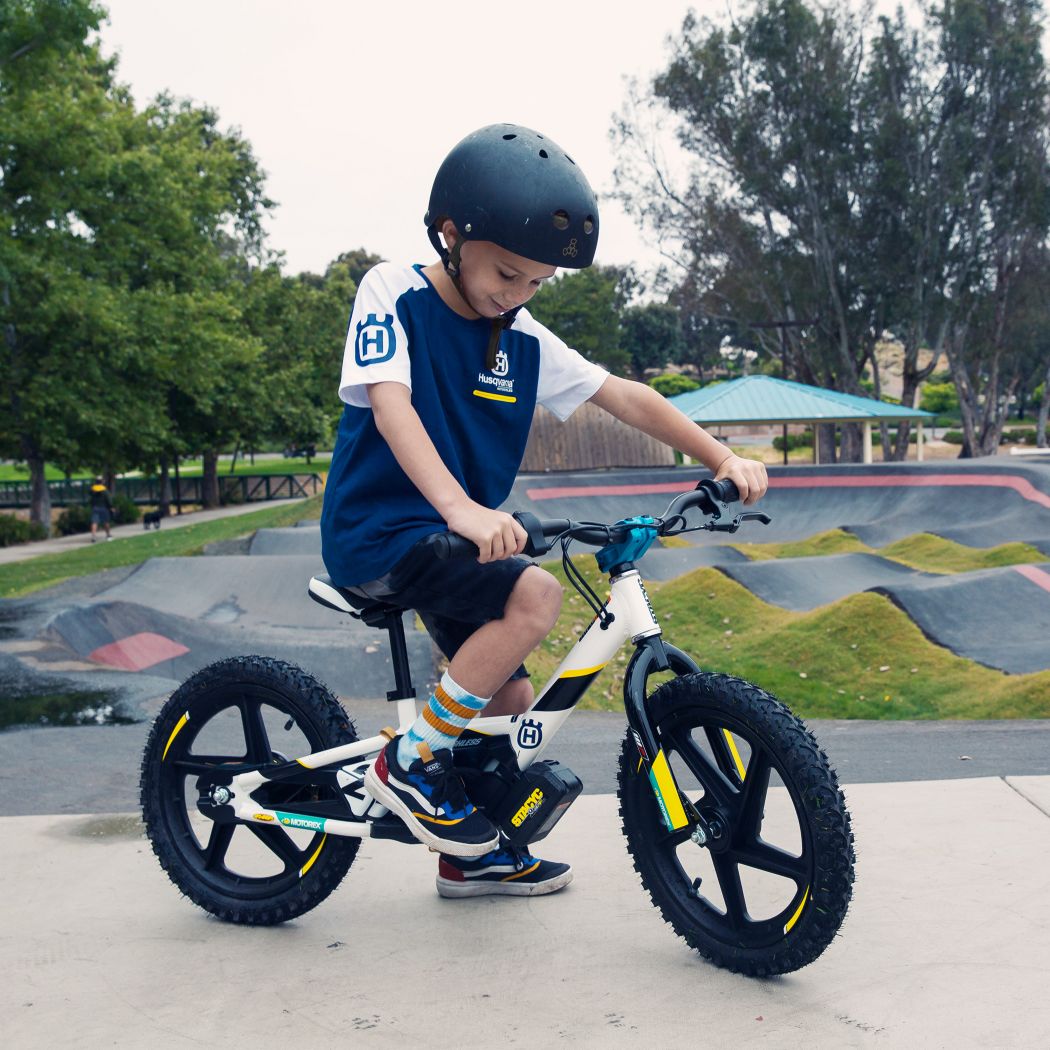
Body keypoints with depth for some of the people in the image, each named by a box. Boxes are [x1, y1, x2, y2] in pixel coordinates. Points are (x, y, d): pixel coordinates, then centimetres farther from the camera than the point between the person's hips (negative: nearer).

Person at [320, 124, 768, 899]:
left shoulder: (523, 342, 4)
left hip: (454, 537, 7)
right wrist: (459, 506, -43)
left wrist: (723, 459, -7)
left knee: (509, 696, 11)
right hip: (378, 531, -7)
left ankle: (474, 856, 32)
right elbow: (389, 403, -27)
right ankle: (412, 763, -14)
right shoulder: (393, 293, -11)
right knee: (536, 594, -27)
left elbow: (624, 396, 5)